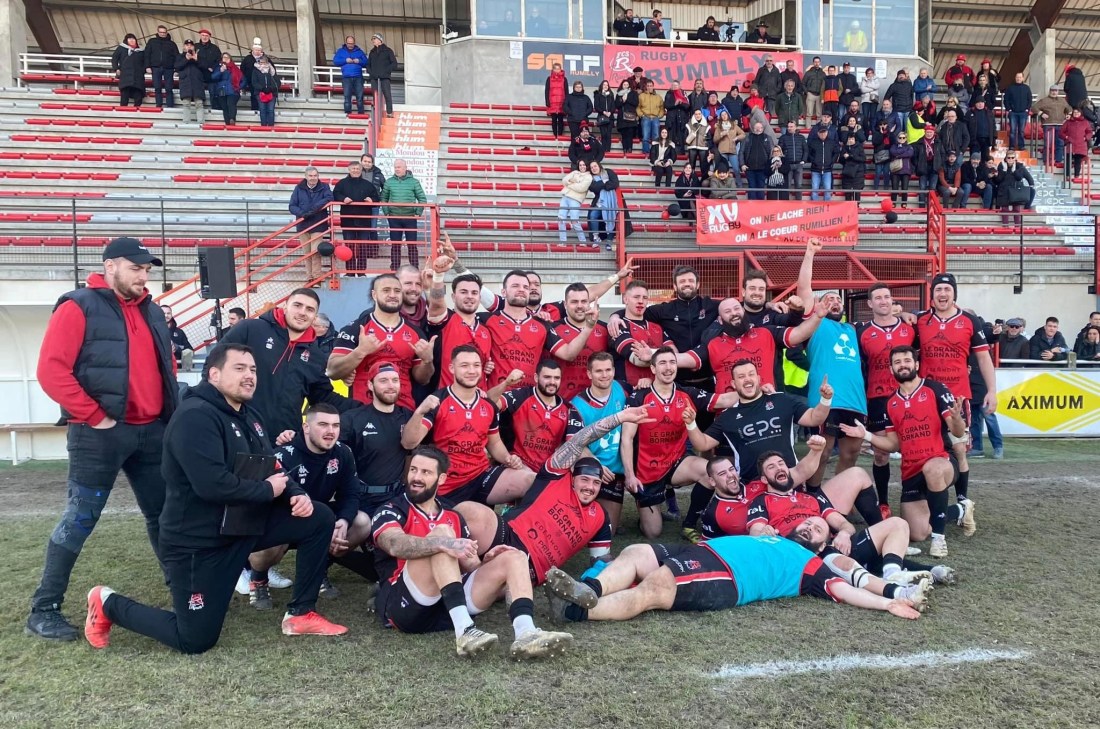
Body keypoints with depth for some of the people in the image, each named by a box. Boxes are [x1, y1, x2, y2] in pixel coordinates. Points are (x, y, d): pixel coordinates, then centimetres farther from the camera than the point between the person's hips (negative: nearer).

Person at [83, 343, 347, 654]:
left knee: (320, 519, -1)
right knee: (196, 641, -2)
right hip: (198, 540, -9)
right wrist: (268, 490, -18)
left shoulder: (248, 416, 10)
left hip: (246, 523, 9)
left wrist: (295, 494, -10)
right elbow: (212, 485, -32)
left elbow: (270, 470, 11)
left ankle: (300, 615, 8)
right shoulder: (195, 417, -21)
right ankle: (108, 603, 21)